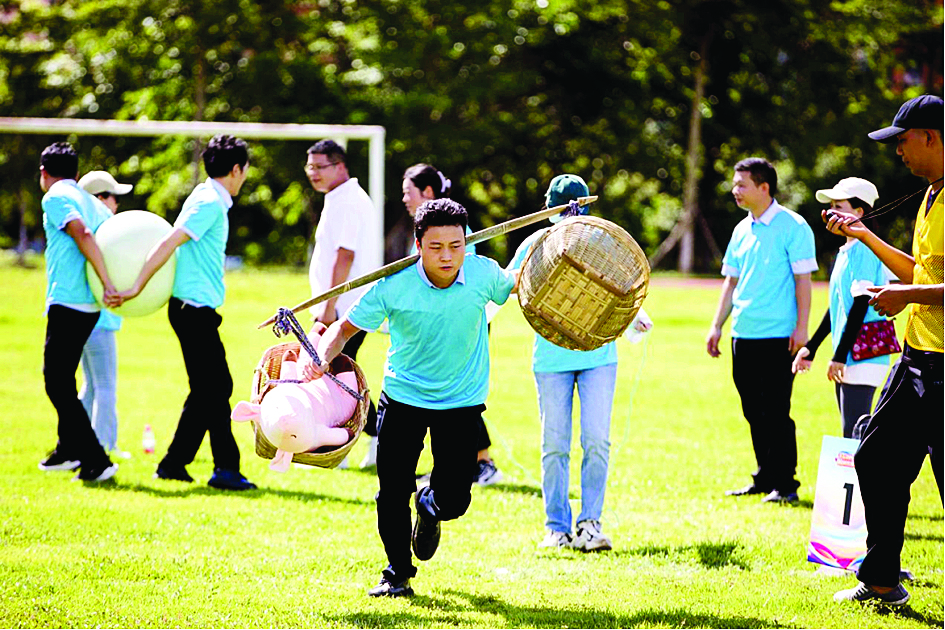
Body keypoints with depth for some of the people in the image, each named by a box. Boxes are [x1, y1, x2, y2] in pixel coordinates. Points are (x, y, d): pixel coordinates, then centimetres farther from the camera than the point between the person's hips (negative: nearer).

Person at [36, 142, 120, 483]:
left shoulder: (55, 198, -6)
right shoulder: (91, 202, 20)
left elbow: (83, 235, -21)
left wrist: (108, 284, -26)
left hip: (66, 301, -9)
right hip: (90, 305, 9)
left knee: (57, 383, -6)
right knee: (62, 378, 24)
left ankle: (96, 460, -14)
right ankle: (69, 450, 35)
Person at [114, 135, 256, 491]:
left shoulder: (208, 199, 17)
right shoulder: (210, 203, -13)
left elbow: (172, 244, 20)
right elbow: (169, 244, -20)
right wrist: (136, 288, -21)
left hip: (194, 307, 10)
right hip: (195, 307, -10)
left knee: (208, 390, 12)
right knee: (216, 388, -8)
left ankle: (173, 463, 15)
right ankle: (226, 468, -8)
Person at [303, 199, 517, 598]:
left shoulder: (483, 273, -13)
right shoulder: (395, 285, -19)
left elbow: (514, 286, 12)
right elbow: (346, 327, -11)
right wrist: (321, 358, -28)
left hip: (462, 400, 1)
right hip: (403, 396, -1)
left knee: (453, 501, -5)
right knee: (393, 493, -1)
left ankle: (429, 508, 34)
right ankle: (397, 574, 22)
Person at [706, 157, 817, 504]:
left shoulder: (792, 226, -7)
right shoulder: (742, 230, 14)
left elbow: (803, 280, -9)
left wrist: (801, 327, -15)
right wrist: (717, 326, 14)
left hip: (778, 336, -7)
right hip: (744, 334, 7)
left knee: (776, 411, -6)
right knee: (754, 411, 11)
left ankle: (785, 484, 0)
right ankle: (765, 478, 19)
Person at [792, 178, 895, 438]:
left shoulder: (864, 250, -13)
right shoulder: (845, 252, 17)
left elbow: (861, 304, -18)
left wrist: (840, 355, -19)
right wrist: (811, 347, 26)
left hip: (864, 356, -10)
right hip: (848, 360, 10)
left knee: (855, 435, -13)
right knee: (852, 436, 12)